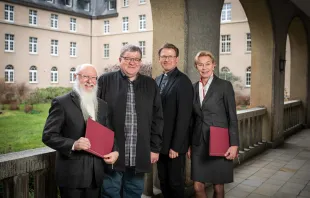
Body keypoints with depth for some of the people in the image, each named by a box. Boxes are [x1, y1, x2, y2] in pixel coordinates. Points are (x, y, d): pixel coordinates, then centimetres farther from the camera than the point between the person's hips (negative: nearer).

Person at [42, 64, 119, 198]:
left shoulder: (102, 105, 11)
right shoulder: (61, 102, -7)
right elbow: (48, 135, -10)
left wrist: (115, 150, -3)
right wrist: (73, 144, -25)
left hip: (96, 173, 5)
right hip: (72, 174, -5)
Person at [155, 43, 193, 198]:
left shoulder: (183, 81, -13)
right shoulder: (158, 80, 10)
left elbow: (183, 116, -18)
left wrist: (175, 146, -18)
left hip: (174, 144, -6)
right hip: (160, 142, 7)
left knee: (175, 182, 8)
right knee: (163, 181, 17)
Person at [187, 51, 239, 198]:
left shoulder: (225, 86, -3)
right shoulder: (193, 88, 8)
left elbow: (232, 117, -5)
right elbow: (192, 118, 12)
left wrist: (234, 144, -9)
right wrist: (189, 144, 11)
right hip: (198, 144, 4)